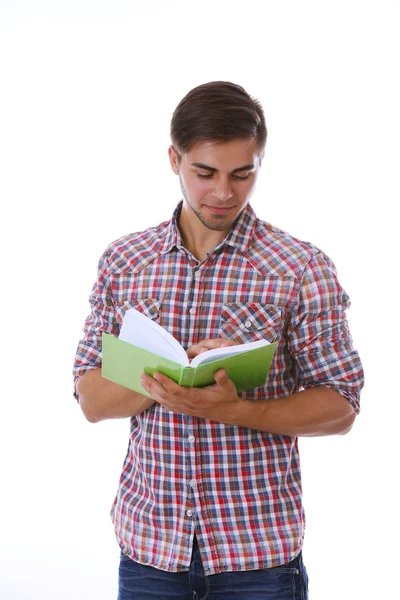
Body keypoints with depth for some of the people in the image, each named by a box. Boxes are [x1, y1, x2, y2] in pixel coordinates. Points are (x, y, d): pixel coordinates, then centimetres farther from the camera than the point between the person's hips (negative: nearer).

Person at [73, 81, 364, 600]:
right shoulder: (123, 262, 2)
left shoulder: (303, 269, -6)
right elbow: (92, 400, 2)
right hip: (147, 542, 2)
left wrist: (234, 409, -22)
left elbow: (339, 408, -6)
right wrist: (163, 378, -18)